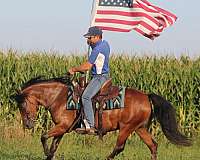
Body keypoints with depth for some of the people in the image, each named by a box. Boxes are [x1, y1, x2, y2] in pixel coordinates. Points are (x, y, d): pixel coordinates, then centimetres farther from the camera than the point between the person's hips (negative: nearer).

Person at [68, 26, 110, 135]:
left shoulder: (97, 50, -19)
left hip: (99, 77, -11)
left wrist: (74, 69, -4)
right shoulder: (105, 44, 12)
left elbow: (87, 66, -19)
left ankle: (90, 126, -29)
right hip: (104, 75, 11)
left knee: (86, 96, -22)